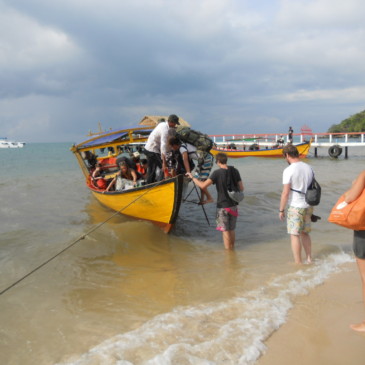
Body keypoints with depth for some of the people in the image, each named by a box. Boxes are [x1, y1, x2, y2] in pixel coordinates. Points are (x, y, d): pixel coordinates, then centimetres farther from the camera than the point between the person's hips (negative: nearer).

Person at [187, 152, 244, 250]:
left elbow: (203, 185, -22)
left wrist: (193, 177, -9)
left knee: (225, 231, 5)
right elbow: (241, 188, 3)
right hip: (233, 205, 5)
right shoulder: (235, 171, 0)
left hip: (222, 206, -5)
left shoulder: (217, 173, -16)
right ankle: (232, 248, 31)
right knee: (232, 230, 19)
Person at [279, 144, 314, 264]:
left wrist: (281, 210, -7)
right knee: (305, 233, 19)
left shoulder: (289, 170, -15)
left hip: (295, 207, -7)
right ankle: (309, 260, 25)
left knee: (294, 235, 2)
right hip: (308, 206, 7)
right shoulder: (309, 168, 6)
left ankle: (298, 264, 7)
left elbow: (285, 193, -16)